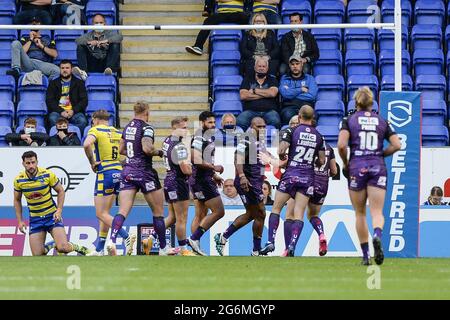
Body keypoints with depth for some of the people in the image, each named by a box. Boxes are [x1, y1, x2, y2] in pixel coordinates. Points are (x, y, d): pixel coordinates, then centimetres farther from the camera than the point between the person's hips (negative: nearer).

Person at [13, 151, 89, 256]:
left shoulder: (47, 174, -13)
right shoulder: (18, 180, -7)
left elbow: (60, 191, -1)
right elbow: (17, 200, 9)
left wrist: (59, 210, -12)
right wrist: (20, 221, 4)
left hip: (52, 216, -2)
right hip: (35, 219, 2)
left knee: (63, 248, -19)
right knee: (37, 255, -4)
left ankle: (79, 248, 14)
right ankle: (48, 247, 30)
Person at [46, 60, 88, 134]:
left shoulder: (79, 83, 17)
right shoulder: (53, 83, 17)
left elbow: (84, 100, 8)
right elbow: (49, 101, 6)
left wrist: (73, 111, -10)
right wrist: (61, 111, -11)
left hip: (74, 111, 0)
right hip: (58, 111, 0)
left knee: (82, 121, -32)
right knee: (53, 119, -34)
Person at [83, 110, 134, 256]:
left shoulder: (95, 130, -4)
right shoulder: (117, 132, 15)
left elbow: (87, 144, -24)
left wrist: (92, 162, -11)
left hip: (105, 173, -7)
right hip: (119, 172, 7)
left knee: (101, 214, -4)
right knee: (105, 213, 14)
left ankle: (127, 237, -22)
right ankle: (99, 250, 16)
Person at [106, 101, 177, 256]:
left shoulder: (128, 127, 12)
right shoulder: (146, 128, -10)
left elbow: (121, 150, 20)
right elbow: (147, 148, -25)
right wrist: (159, 152, -7)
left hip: (127, 172, 6)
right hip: (144, 172, -6)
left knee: (123, 211, -4)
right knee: (158, 211, 9)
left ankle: (112, 240, -27)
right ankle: (163, 248, 16)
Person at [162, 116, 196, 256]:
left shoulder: (167, 141, 10)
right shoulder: (179, 146, -19)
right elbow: (186, 170, -24)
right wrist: (190, 165, -1)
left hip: (169, 180, 9)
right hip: (179, 183, -9)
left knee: (173, 217, 18)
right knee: (181, 219, -1)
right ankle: (183, 249, 5)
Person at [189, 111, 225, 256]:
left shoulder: (208, 138, 17)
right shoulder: (200, 138, -15)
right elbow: (196, 160, -24)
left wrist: (214, 176, 22)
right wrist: (214, 167, -18)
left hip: (205, 179, 11)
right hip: (201, 180, -11)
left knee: (201, 215, 10)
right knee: (219, 211, -11)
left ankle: (194, 246, 11)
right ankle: (194, 238, -11)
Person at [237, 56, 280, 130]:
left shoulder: (272, 80, 18)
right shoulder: (247, 80, 18)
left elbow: (272, 93, -4)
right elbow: (243, 96, 0)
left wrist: (254, 90, 2)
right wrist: (264, 94, 0)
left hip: (268, 111, 0)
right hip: (251, 111, 0)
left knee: (275, 121, -36)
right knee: (240, 121, -34)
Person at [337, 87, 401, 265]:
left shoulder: (349, 121, 2)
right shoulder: (382, 122, 9)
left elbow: (341, 145, -11)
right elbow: (397, 145, 1)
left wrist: (345, 163, 5)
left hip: (357, 166, -1)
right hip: (378, 167, 1)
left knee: (360, 214, 11)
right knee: (377, 212, -3)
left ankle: (366, 256, 10)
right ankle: (377, 236, -37)